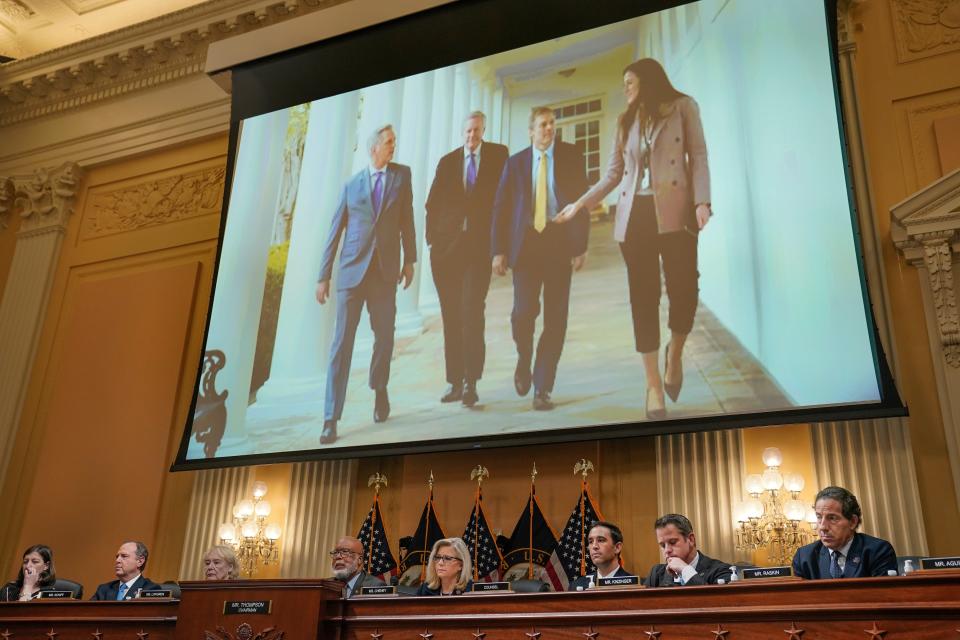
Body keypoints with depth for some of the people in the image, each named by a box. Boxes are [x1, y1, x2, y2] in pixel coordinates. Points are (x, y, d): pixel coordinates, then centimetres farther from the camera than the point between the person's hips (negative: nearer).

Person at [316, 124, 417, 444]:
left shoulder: (402, 175, 8)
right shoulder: (352, 184, 6)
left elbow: (406, 218, 10)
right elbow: (335, 232, 7)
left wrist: (409, 260, 6)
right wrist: (323, 276, 5)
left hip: (385, 272, 1)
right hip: (352, 271, -1)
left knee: (384, 338, 9)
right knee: (341, 343, -3)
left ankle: (380, 391, 37)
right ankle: (331, 418, -1)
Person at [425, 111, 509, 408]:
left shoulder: (499, 155, 6)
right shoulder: (447, 161, 12)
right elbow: (433, 203, 10)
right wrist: (432, 238, 0)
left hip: (480, 244, -3)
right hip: (447, 246, 3)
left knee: (473, 312, -14)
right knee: (451, 315, 4)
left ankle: (471, 382, -13)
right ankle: (454, 381, 10)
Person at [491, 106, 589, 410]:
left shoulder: (572, 156, 7)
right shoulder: (515, 162, 10)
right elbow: (501, 208, 7)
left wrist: (581, 246, -6)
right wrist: (499, 250, -2)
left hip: (560, 243, 0)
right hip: (525, 243, 0)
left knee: (555, 318, -2)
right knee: (524, 311, -12)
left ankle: (542, 389, 7)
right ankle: (524, 361, 20)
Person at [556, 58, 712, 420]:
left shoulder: (683, 107, 9)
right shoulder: (625, 122, 21)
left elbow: (698, 157, 0)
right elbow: (613, 174, 18)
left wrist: (701, 201, -13)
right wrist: (581, 203, 11)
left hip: (674, 211, -3)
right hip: (633, 215, 3)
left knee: (684, 290, -13)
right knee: (643, 297, -3)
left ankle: (675, 353, 18)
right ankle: (654, 383, 2)